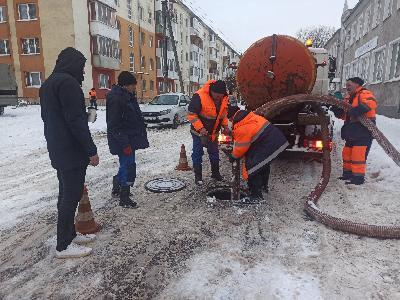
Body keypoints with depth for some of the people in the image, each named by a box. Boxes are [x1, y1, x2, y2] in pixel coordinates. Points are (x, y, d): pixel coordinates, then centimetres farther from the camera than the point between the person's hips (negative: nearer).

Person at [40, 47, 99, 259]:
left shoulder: (49, 83, 17)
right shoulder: (68, 82, -15)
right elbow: (76, 120, -22)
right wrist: (91, 150, -18)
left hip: (58, 150, 10)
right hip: (71, 150, -10)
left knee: (66, 193, 17)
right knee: (71, 195, -2)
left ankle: (69, 234, 29)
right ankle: (64, 245, 8)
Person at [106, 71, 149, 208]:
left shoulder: (128, 96, 12)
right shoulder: (115, 99, -19)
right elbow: (114, 125, -22)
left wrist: (140, 137, 20)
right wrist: (125, 144, -24)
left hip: (130, 138, 10)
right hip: (123, 140, -10)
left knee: (126, 165, 19)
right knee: (128, 166, -4)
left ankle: (117, 188, 38)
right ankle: (124, 198, 9)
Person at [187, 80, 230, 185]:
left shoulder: (224, 98, -7)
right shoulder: (199, 97, -27)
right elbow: (191, 114, -22)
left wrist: (225, 125, -3)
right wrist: (200, 128, -28)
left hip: (214, 132, 6)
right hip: (199, 131, -5)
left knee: (214, 153, 16)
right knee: (198, 153, 3)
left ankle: (215, 173, 32)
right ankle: (198, 176, 16)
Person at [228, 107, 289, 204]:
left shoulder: (241, 128, -16)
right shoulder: (250, 116, 12)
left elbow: (240, 147, -7)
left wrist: (234, 156, 12)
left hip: (269, 145, -10)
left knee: (252, 167, -6)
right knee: (264, 164, 29)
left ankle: (257, 196, 2)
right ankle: (264, 185, 49)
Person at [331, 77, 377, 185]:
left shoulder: (365, 94, -9)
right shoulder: (348, 98, 18)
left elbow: (371, 103, -31)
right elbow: (343, 115, 20)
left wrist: (358, 109, -43)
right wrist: (336, 109, 2)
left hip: (364, 132, -9)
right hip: (352, 133, 9)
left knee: (358, 155, -10)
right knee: (347, 153, 15)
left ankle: (359, 177, -1)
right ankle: (348, 173, 28)